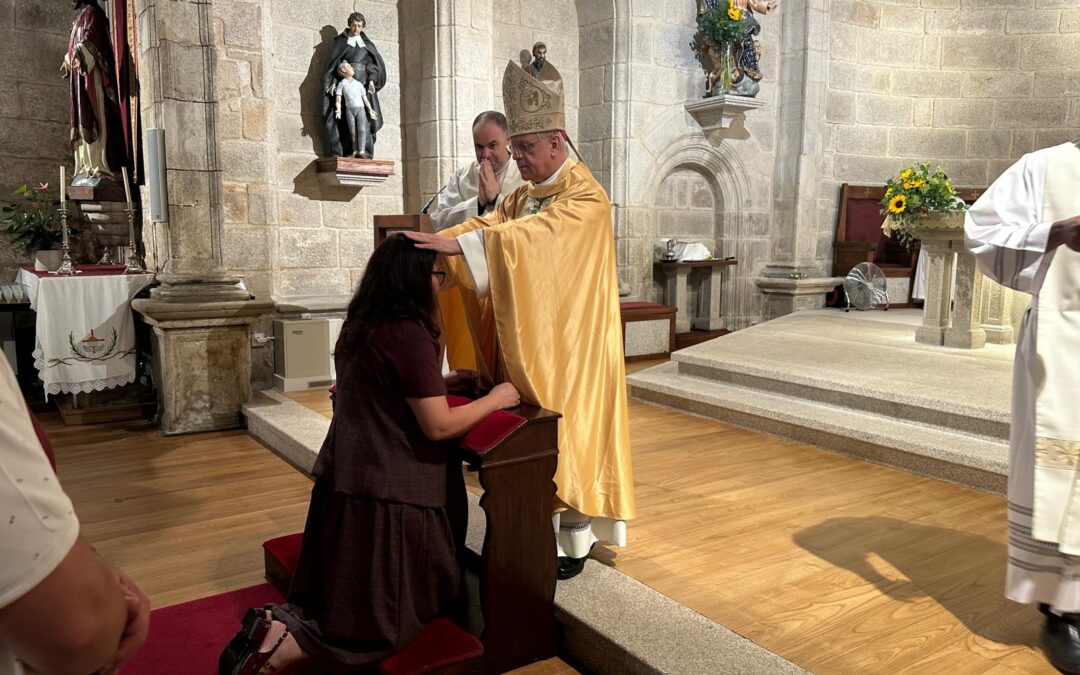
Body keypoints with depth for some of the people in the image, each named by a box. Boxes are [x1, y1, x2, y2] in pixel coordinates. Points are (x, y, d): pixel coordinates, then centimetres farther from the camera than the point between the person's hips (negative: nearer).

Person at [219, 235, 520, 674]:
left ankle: (279, 624, 4)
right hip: (384, 490, -9)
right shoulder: (408, 333, -20)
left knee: (352, 598, 22)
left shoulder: (363, 325, 7)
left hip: (347, 479, 9)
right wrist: (495, 399, -6)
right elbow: (439, 425, -20)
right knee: (391, 614, 8)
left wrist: (441, 382, 19)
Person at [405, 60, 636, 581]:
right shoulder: (524, 195, 13)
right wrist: (434, 244, -18)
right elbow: (487, 225, 0)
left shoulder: (584, 198, -14)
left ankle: (572, 542, 15)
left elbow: (530, 237, -31)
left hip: (565, 344, -7)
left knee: (562, 435, 1)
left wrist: (453, 243, -39)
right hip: (522, 340, 7)